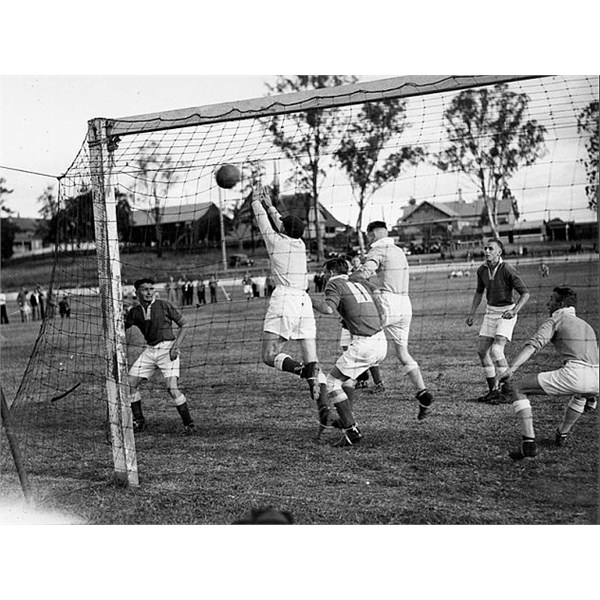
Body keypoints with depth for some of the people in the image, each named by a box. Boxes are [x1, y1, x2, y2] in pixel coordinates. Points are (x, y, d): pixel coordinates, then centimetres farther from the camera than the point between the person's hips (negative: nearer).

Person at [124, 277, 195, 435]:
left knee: (172, 389, -18)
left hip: (167, 349, -5)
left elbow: (184, 324, -2)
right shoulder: (135, 312, 5)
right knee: (130, 383, 0)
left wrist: (176, 346, -12)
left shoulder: (165, 305, -6)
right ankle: (139, 421, 17)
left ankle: (188, 424, -1)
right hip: (150, 350, 5)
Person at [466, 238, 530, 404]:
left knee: (496, 351, -19)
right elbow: (479, 292, 17)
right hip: (491, 311, 7)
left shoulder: (508, 270, -20)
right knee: (482, 351, 2)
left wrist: (514, 310, -32)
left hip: (506, 313, -7)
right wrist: (471, 313, 10)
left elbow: (525, 293, -17)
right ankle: (493, 390, 15)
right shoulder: (482, 270, 0)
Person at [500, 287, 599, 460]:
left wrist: (510, 370, -20)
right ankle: (562, 434, 46)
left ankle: (528, 443, -6)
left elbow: (533, 346, -7)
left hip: (573, 374, -7)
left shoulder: (554, 320, 11)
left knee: (516, 388, 3)